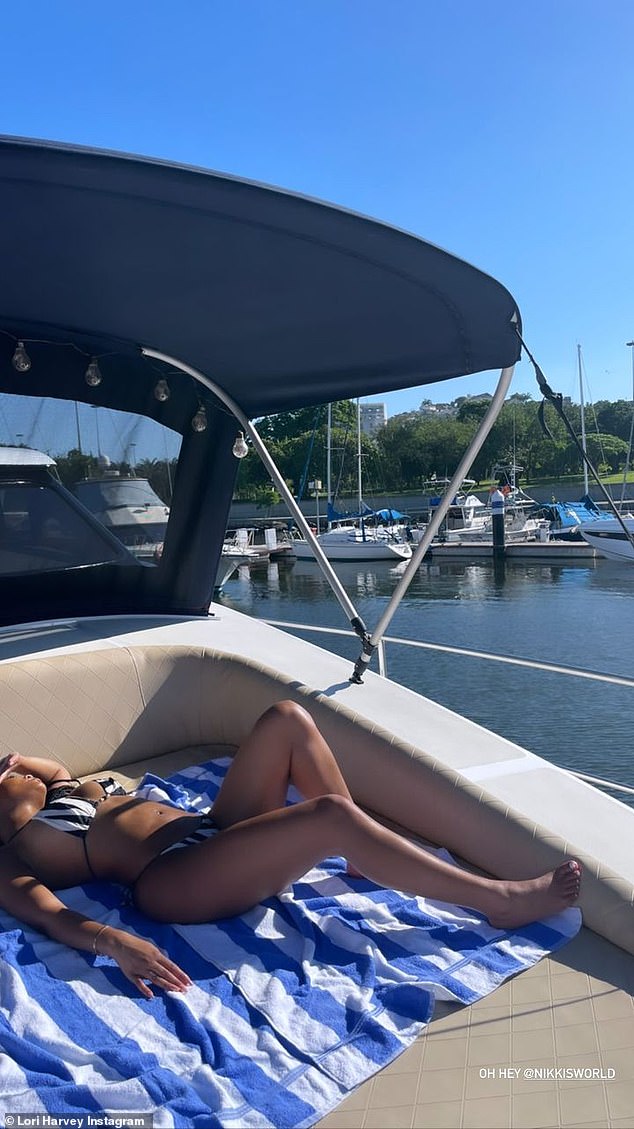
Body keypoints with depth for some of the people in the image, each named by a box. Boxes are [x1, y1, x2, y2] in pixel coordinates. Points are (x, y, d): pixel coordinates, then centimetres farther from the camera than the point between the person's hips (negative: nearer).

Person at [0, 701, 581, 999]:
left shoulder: (60, 794, 25)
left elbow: (59, 774, 44)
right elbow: (49, 914, -16)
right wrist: (113, 941, -35)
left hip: (215, 829, 10)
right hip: (175, 879, -10)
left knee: (287, 718, -7)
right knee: (332, 815, -31)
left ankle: (361, 855, -2)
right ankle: (502, 901, -21)